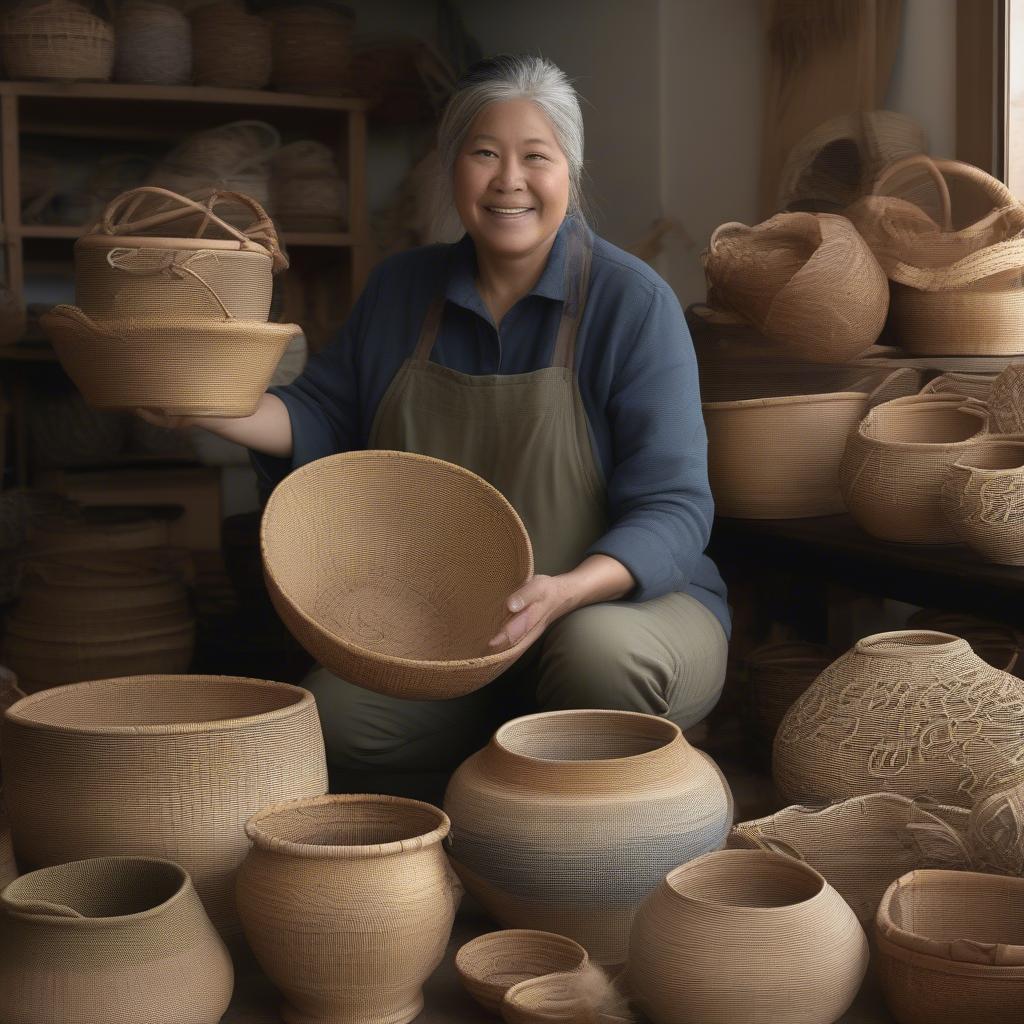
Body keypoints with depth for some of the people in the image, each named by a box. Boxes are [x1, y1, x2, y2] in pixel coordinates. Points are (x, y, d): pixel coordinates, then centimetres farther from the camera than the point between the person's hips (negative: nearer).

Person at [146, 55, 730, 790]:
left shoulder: (632, 301, -9)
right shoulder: (402, 289, 7)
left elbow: (674, 509, -14)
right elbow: (324, 419, 10)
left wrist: (565, 591, -32)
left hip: (622, 599, -3)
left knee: (596, 650, -37)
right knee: (335, 716, -22)